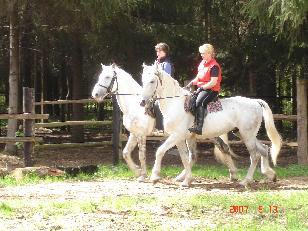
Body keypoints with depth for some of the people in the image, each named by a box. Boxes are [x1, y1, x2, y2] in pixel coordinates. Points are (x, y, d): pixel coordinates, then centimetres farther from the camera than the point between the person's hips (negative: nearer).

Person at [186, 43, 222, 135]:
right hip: (201, 88, 10)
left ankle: (198, 127, -40)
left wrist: (202, 88, -21)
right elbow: (198, 77, 22)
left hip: (211, 90, -10)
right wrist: (192, 83, 4)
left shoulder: (214, 66, -13)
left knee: (199, 102, -32)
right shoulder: (202, 63, 15)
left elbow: (213, 82, -19)